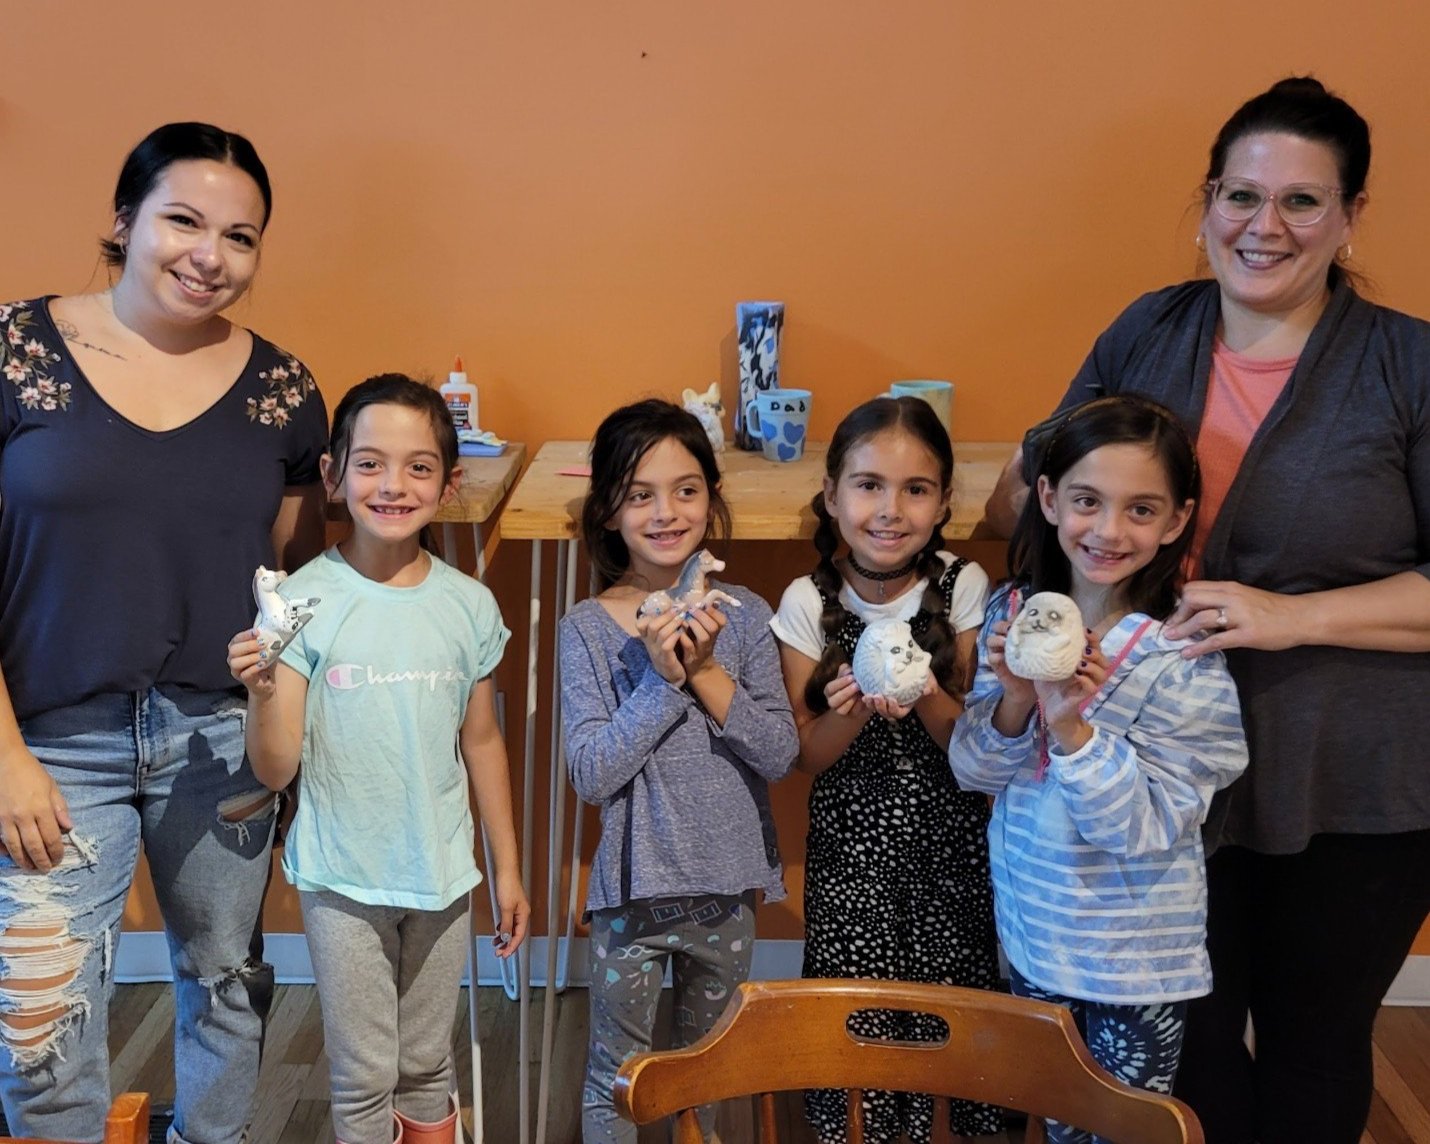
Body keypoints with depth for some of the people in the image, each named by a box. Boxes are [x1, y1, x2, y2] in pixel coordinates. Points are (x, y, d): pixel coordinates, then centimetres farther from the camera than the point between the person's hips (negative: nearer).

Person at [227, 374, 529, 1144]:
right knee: (364, 1077, 11)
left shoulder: (469, 605, -4)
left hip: (441, 875, 3)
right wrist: (263, 692, -32)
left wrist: (507, 867, 10)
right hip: (342, 878, -2)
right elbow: (276, 771, -12)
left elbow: (481, 743, 6)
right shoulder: (303, 602, -13)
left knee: (428, 1066, 18)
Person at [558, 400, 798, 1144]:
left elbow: (779, 756, -10)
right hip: (633, 888, -2)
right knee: (617, 1075, 14)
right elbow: (590, 774, -17)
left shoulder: (743, 615, -6)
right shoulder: (588, 628, -11)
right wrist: (662, 679, -25)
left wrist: (707, 671, -22)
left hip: (728, 886, 2)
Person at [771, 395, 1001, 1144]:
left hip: (948, 838, 0)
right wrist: (855, 708, -23)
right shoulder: (807, 602, -8)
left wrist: (925, 695, -26)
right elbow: (809, 755, -3)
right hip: (850, 841, 0)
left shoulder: (963, 587, -8)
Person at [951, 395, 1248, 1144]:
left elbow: (1151, 828, -22)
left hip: (1136, 955, -4)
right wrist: (1014, 701, -26)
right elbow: (972, 772, -6)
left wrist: (1070, 727, -34)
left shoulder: (1185, 659, -20)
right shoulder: (1014, 613, -8)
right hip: (1032, 926, 4)